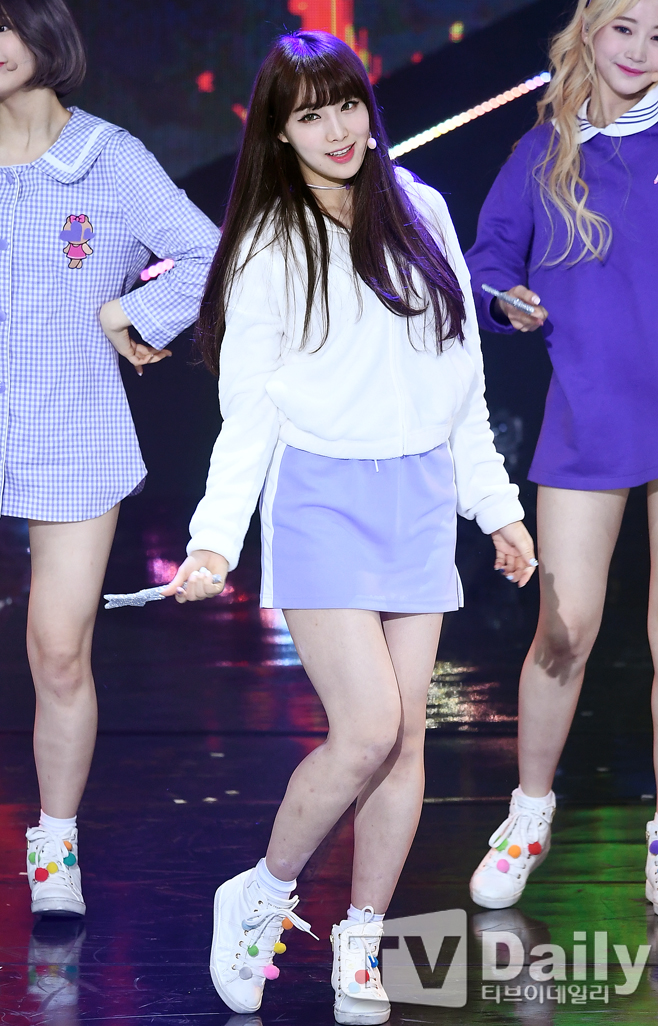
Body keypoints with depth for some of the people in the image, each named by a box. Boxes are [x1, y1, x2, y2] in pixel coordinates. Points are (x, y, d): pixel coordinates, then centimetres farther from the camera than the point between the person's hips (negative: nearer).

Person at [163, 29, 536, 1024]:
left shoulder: (421, 213, 10)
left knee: (405, 733, 1)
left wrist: (496, 504, 15)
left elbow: (460, 379, 15)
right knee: (368, 729, -15)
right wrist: (216, 535, -17)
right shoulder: (270, 248, -3)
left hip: (421, 498, 4)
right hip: (320, 501, -4)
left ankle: (361, 942, 14)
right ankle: (261, 896, 7)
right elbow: (248, 410, -5)